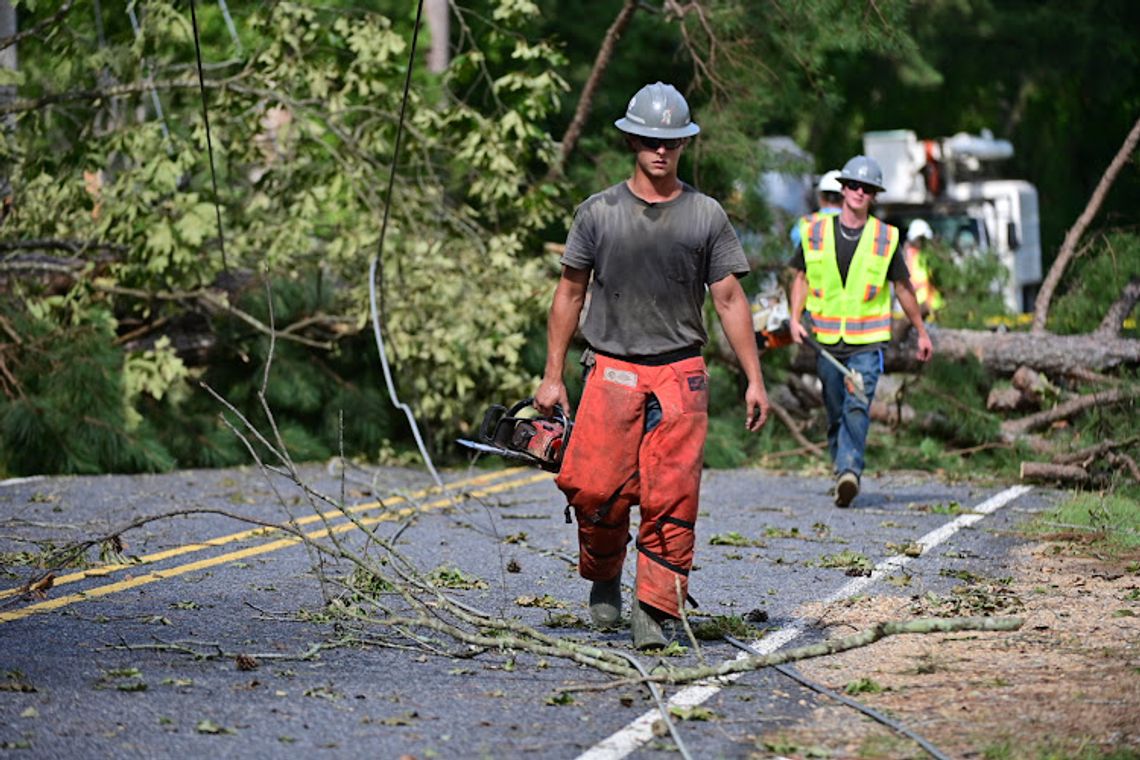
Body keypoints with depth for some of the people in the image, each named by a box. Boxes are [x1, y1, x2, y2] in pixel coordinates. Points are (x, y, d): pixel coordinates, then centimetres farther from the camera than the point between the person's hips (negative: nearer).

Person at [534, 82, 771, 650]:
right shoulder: (598, 213, 7)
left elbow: (730, 301, 8)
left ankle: (654, 612, -1)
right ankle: (603, 581, 19)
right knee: (597, 489, -8)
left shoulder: (706, 217, 8)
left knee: (671, 498, -7)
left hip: (680, 374, 0)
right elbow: (569, 294, 11)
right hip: (611, 371, 0)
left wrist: (754, 381, 2)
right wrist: (552, 377, 7)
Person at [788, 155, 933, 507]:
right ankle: (842, 471, 20)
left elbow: (903, 287, 13)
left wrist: (922, 332, 19)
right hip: (826, 340, 2)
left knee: (858, 405, -19)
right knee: (835, 412, 7)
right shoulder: (815, 233, 6)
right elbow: (802, 277, 17)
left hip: (867, 341, -2)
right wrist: (795, 319, 3)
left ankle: (849, 470, -27)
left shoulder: (885, 238, 3)